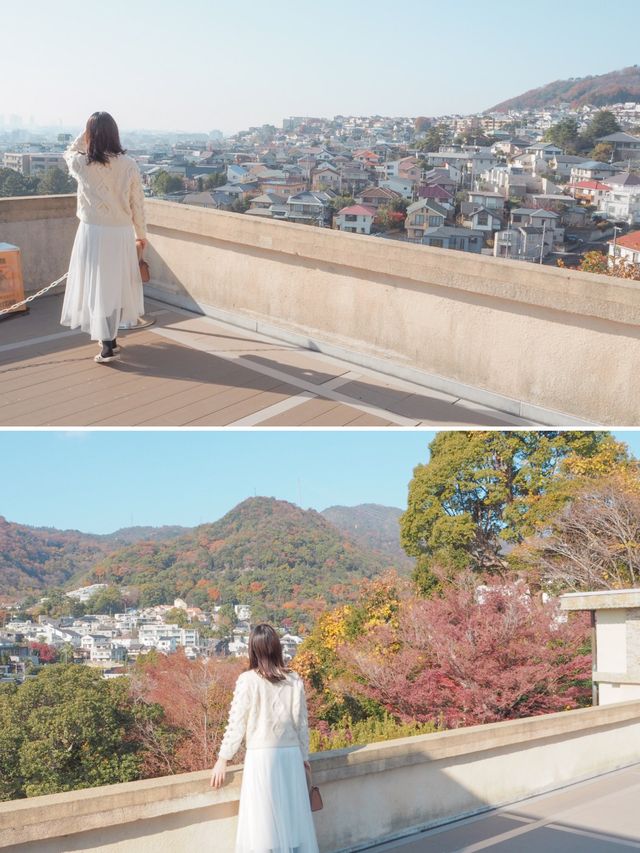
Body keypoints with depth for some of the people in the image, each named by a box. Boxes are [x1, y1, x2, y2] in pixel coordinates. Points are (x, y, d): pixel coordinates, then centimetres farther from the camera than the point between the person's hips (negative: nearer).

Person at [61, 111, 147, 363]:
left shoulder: (82, 164, -9)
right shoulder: (129, 165, -7)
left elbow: (69, 153, 17)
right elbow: (137, 203, 1)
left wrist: (87, 132, 16)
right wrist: (141, 234, 13)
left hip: (93, 232, -2)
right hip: (121, 233, 2)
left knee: (97, 286, 4)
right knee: (117, 285, 15)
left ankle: (108, 345, -1)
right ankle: (110, 336, 27)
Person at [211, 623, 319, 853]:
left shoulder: (248, 680, -9)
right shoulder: (295, 680, 2)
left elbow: (237, 723, -6)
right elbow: (302, 723, 7)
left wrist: (223, 759, 3)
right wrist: (304, 756, 20)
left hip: (261, 757, -4)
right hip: (291, 755, 4)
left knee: (263, 824, 1)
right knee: (293, 817, 11)